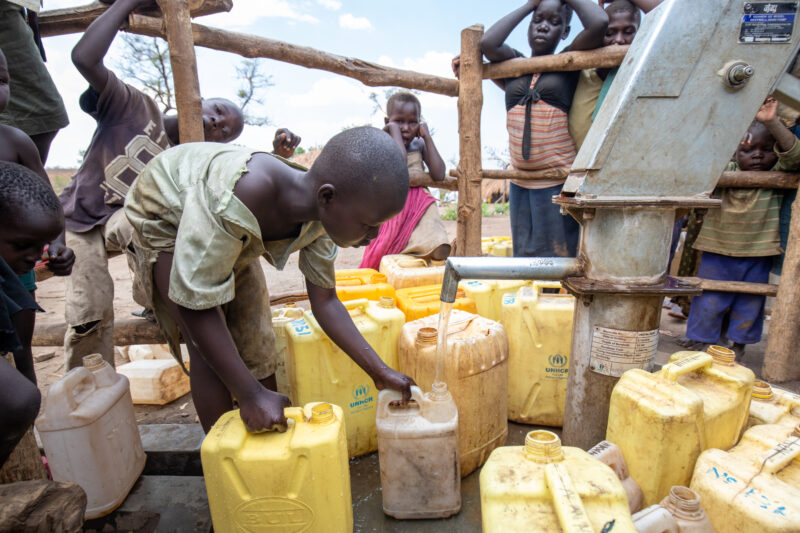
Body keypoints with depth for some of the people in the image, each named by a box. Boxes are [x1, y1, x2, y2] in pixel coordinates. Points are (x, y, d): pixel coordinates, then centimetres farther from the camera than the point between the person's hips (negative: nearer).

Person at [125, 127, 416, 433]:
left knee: (258, 347, 1)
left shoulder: (319, 215, -23)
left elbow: (324, 301, -13)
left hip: (233, 232, 5)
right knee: (209, 356, -14)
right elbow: (196, 303, -37)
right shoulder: (240, 195, -46)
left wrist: (379, 372, -14)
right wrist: (250, 395, -32)